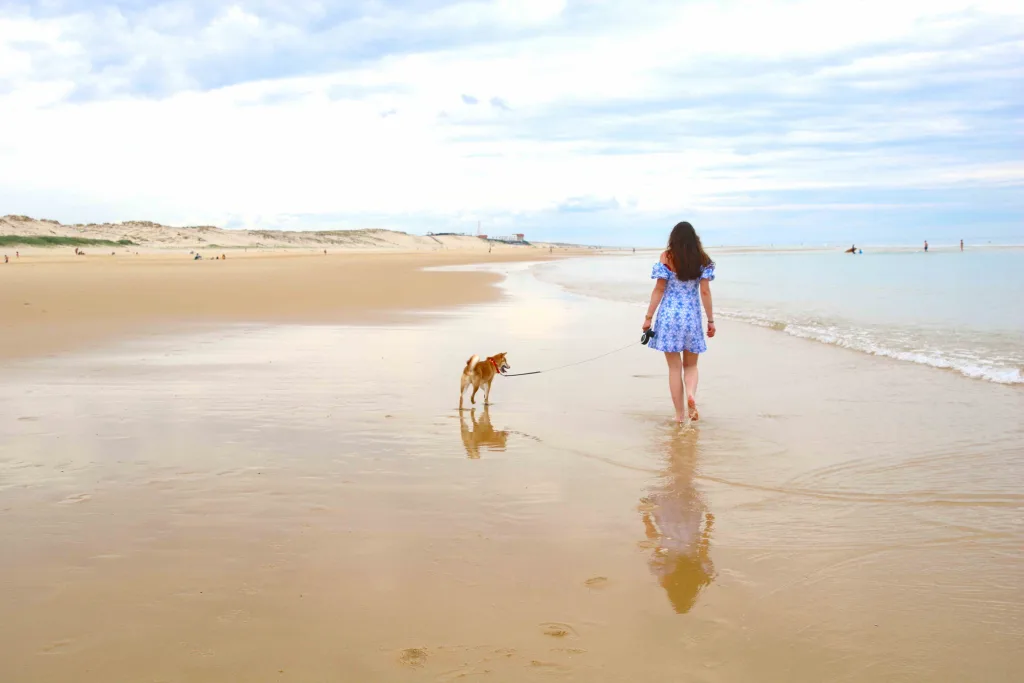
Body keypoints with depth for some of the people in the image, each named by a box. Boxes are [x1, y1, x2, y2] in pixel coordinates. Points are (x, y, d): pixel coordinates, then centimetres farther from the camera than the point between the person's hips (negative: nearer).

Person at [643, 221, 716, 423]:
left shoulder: (667, 257, -3)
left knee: (675, 367, 6)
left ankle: (679, 415, 8)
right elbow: (705, 291, -1)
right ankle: (691, 394, -14)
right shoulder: (703, 259, 2)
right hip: (692, 317, 2)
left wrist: (648, 317, 0)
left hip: (669, 316, -1)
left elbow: (659, 289, -5)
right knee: (691, 365, 16)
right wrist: (710, 320, 6)